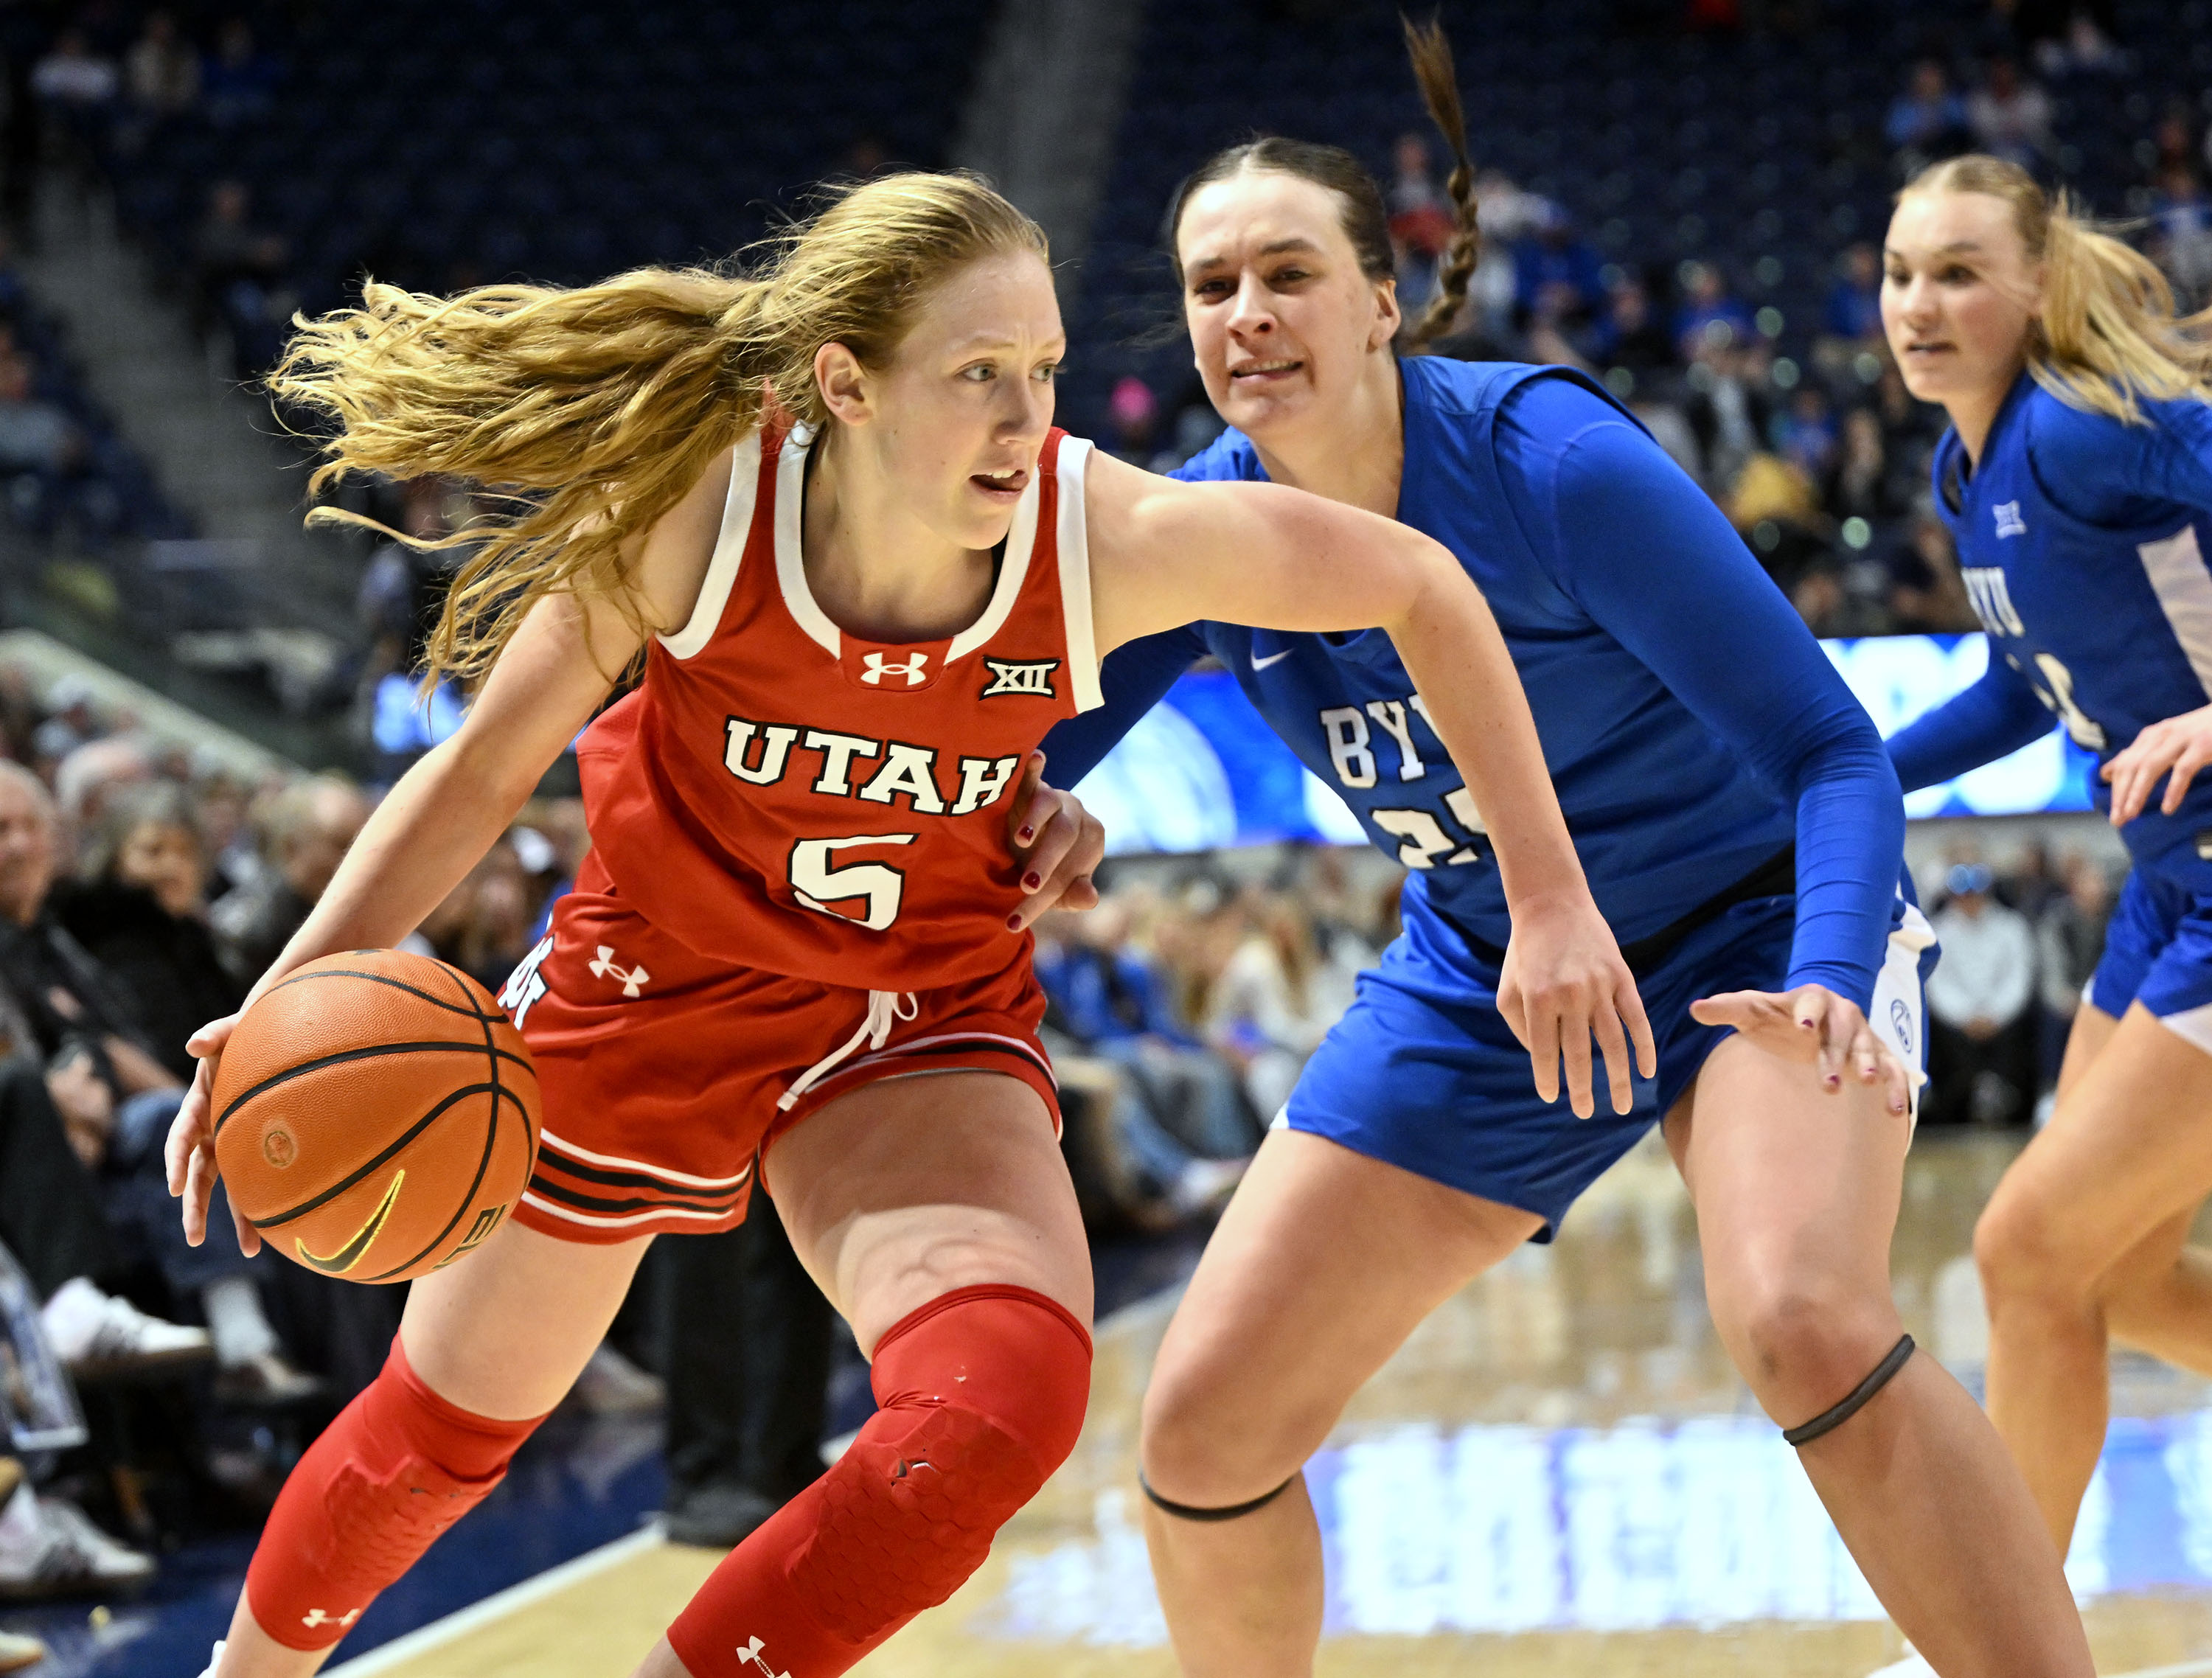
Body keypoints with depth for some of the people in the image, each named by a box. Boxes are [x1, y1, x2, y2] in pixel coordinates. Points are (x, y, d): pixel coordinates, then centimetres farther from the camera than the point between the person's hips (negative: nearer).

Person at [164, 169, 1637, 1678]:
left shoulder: (1117, 536, -27)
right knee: (445, 1427, 16)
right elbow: (484, 773, -14)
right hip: (655, 984, 0)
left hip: (925, 1025, 0)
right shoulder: (692, 511, -27)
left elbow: (1423, 589, -11)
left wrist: (1551, 897, -10)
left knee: (1008, 1397, -29)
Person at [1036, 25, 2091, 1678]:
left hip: (1751, 929, -5)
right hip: (1483, 978, 5)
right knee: (1201, 1423, -1)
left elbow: (1831, 749, -26)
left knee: (1806, 1325, -34)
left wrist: (1831, 981, -44)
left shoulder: (1554, 462, -26)